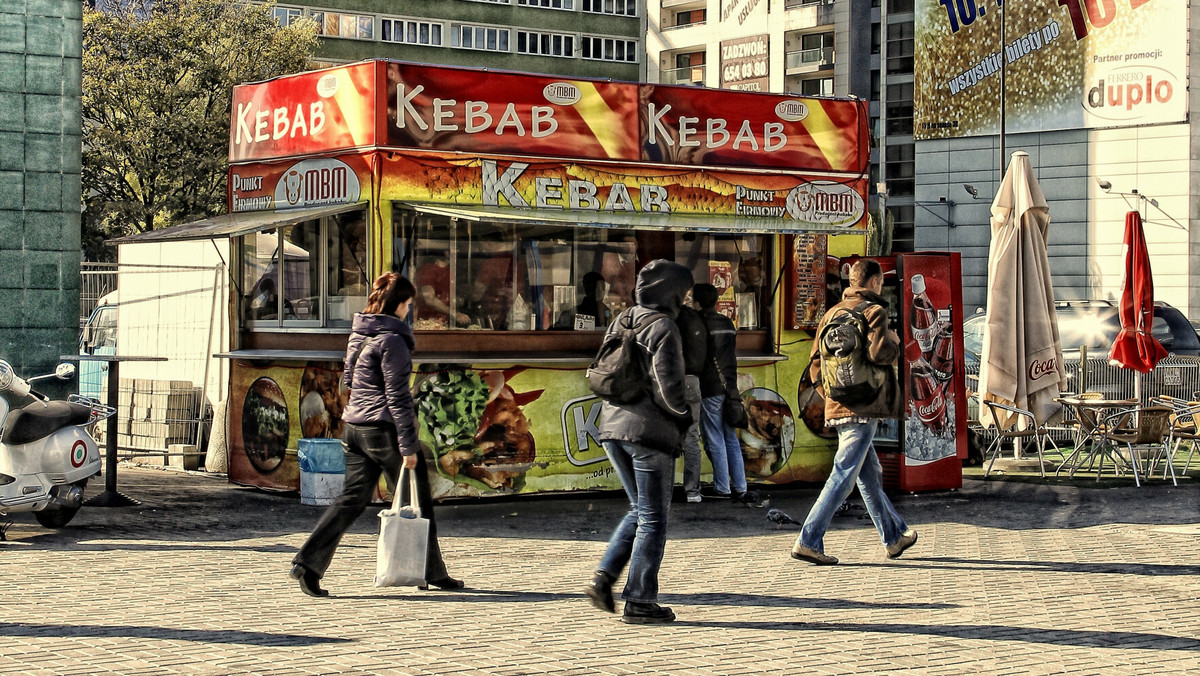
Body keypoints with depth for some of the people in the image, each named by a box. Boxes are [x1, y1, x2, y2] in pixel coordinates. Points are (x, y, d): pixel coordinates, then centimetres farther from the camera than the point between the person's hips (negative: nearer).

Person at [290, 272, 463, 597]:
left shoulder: (357, 336, 11)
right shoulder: (391, 339, -15)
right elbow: (397, 396, -17)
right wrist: (408, 445, -16)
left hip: (354, 425, 8)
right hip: (384, 428, -8)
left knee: (352, 498, 8)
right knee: (417, 502, 6)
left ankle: (308, 562, -4)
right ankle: (433, 572, 16)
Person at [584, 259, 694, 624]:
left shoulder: (621, 322, 12)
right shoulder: (663, 329, -11)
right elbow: (668, 385, -16)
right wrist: (684, 416, -1)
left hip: (612, 428, 7)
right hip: (649, 430, -7)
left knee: (640, 510, 20)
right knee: (653, 518, 3)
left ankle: (604, 577, 6)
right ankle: (639, 601, 5)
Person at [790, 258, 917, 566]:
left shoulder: (832, 313, 13)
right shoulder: (874, 311, -8)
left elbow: (815, 367, 11)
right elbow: (880, 353, -23)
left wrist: (833, 395, 15)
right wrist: (894, 341, -2)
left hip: (837, 407, 8)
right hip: (863, 408, -8)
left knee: (871, 475, 18)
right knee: (843, 476, -9)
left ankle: (894, 536, 29)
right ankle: (809, 540, -14)